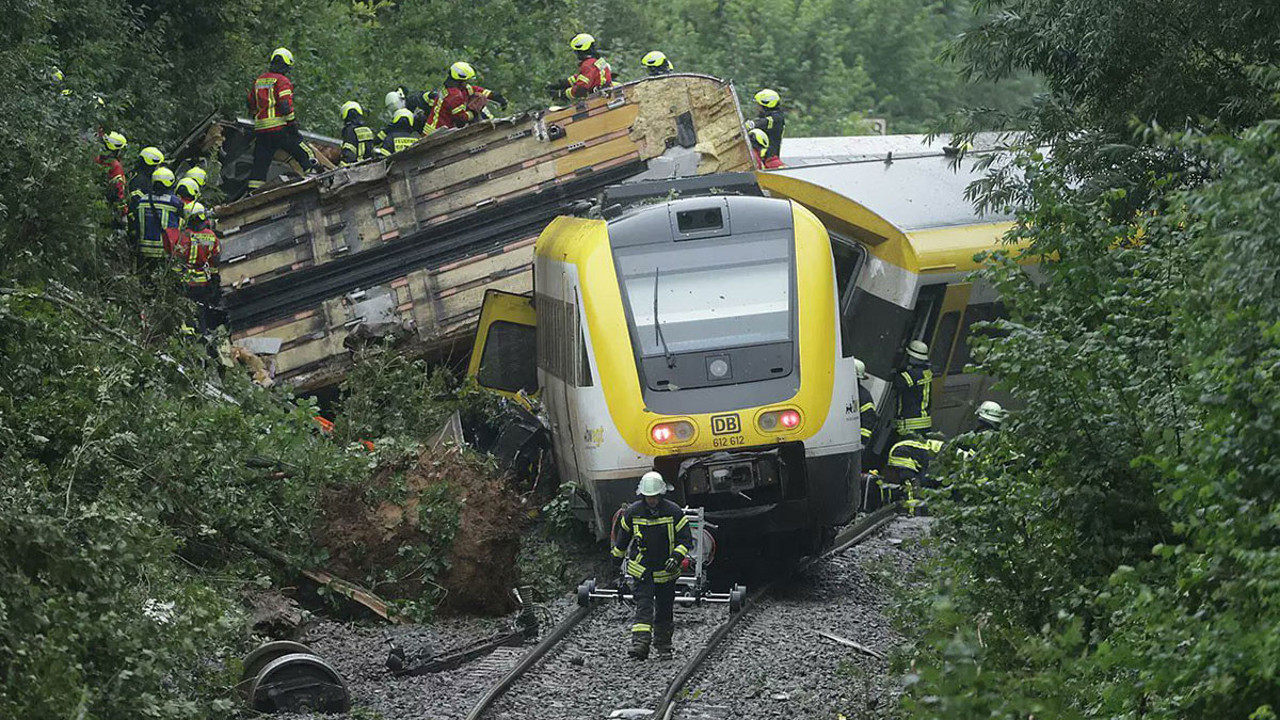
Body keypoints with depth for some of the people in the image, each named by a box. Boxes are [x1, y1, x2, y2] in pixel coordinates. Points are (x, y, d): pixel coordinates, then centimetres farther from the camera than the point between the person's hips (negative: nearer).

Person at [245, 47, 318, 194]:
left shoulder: (258, 80, 17)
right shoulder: (282, 81, -6)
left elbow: (251, 106, 22)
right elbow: (286, 105, -15)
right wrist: (293, 124, -10)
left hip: (260, 130, 7)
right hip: (280, 128, -6)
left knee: (260, 164, 7)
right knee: (305, 154, 1)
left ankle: (252, 193, 3)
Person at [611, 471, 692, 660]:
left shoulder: (674, 512, -9)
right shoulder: (633, 512, -5)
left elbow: (685, 538, -6)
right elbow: (623, 535, 13)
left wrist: (676, 557, -21)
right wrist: (617, 555, 25)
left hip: (666, 570, 1)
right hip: (642, 569, -1)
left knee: (664, 609, 10)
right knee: (643, 606, -15)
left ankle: (663, 644, 26)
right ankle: (640, 643, -26)